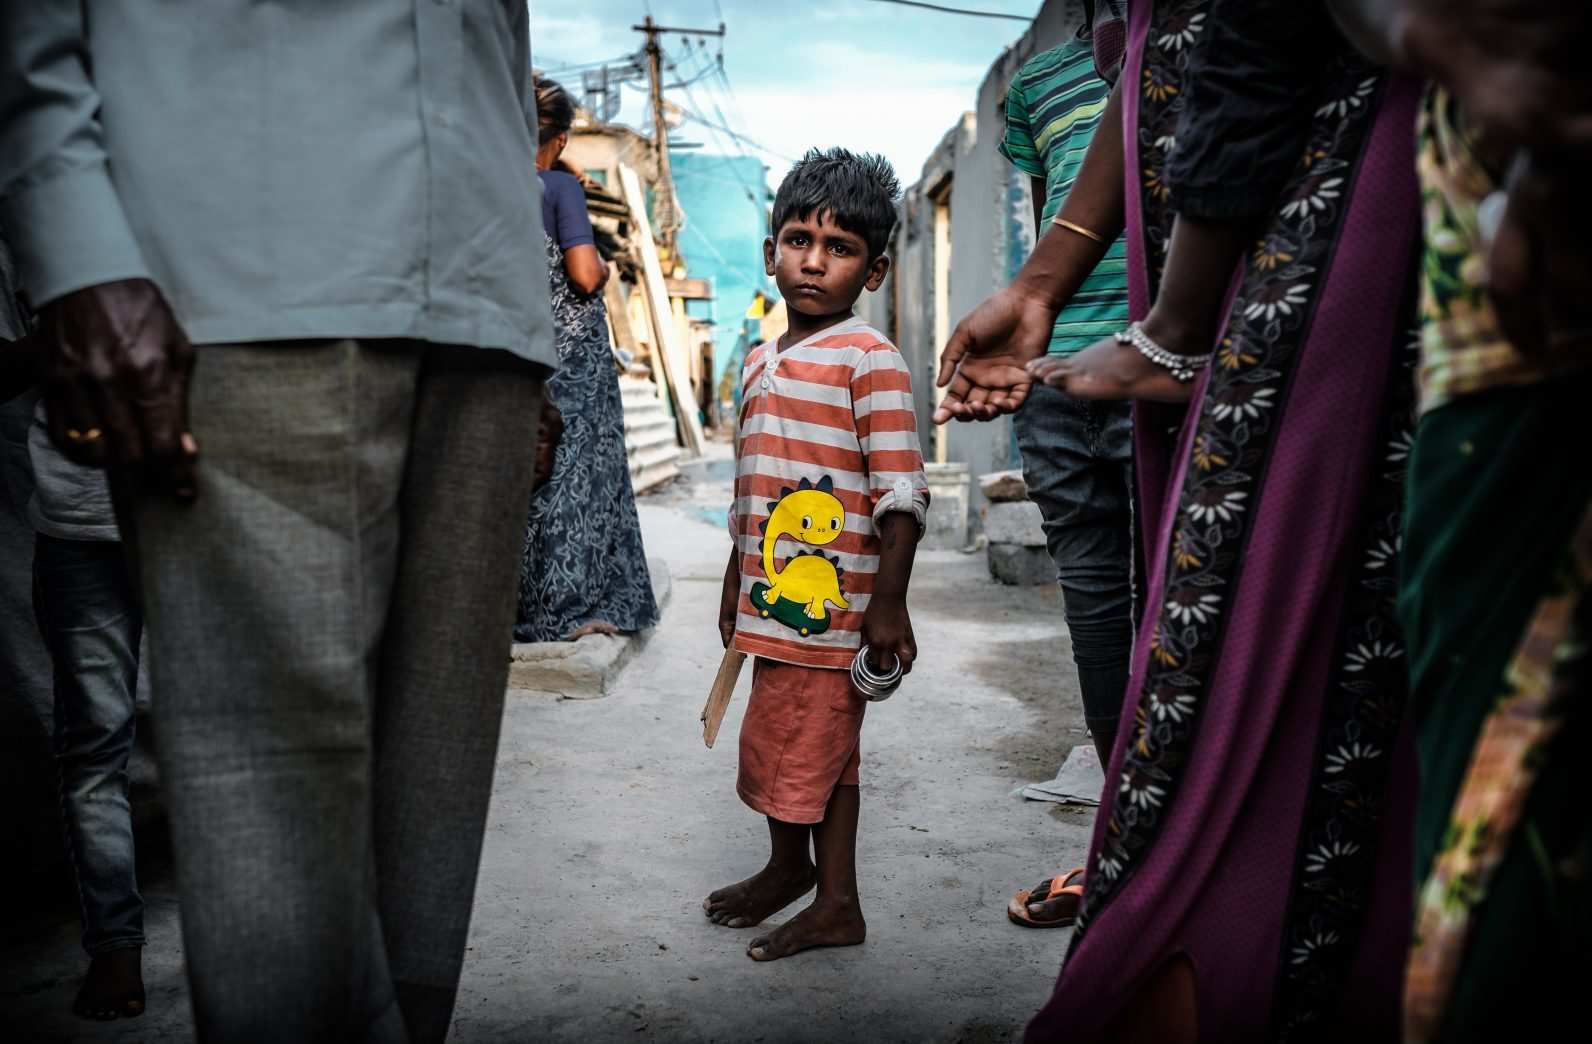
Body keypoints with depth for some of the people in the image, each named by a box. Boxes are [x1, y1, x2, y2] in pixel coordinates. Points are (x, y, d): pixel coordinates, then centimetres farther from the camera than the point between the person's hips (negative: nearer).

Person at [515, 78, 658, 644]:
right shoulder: (561, 187, -9)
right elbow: (585, 275, -17)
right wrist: (604, 267, 3)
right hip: (572, 353, -5)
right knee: (574, 470, 1)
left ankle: (521, 605, 16)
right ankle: (572, 607, 4)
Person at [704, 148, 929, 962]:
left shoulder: (868, 358, -10)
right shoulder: (760, 361, 14)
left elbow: (902, 490, -14)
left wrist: (889, 602, -16)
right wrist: (734, 589, 23)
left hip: (830, 605, -8)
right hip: (775, 600, 8)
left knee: (788, 746, 0)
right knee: (824, 753, 15)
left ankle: (788, 868, 25)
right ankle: (833, 903, 25)